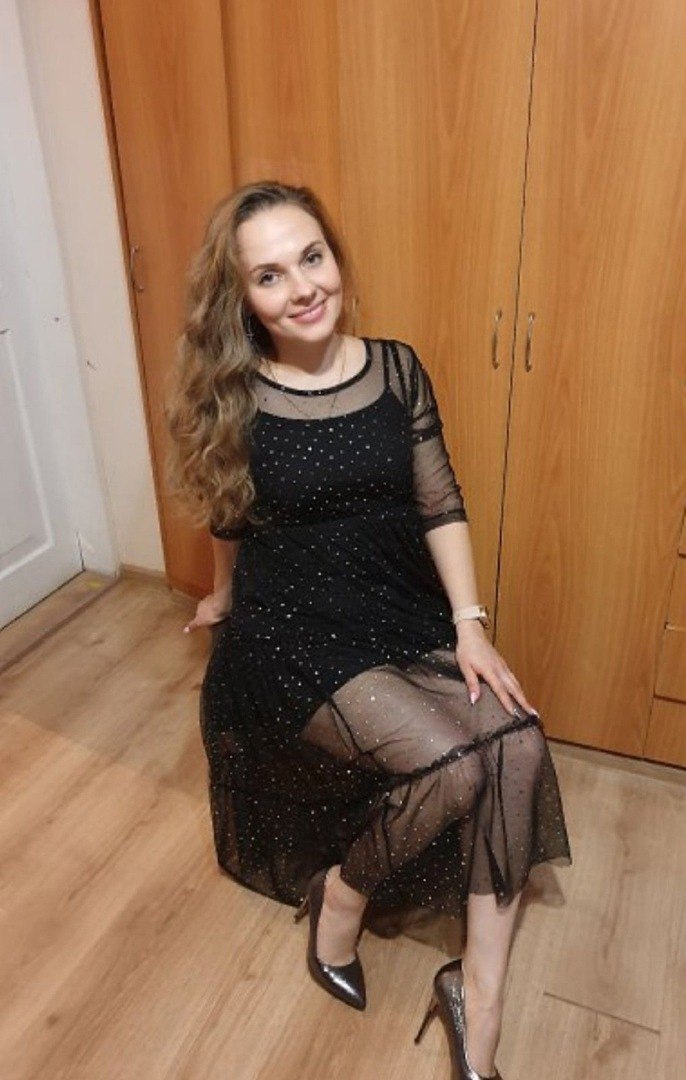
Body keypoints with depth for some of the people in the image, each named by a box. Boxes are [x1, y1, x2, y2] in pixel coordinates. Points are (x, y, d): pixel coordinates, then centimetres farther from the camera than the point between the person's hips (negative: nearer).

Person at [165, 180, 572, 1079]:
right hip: (295, 630, -3)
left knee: (517, 743, -20)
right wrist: (227, 598, 25)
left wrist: (469, 623, -8)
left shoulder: (397, 368, -1)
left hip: (405, 614, 4)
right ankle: (342, 894, 8)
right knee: (451, 761, -24)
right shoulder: (230, 398, -7)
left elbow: (441, 506, 1)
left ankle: (479, 998, -2)